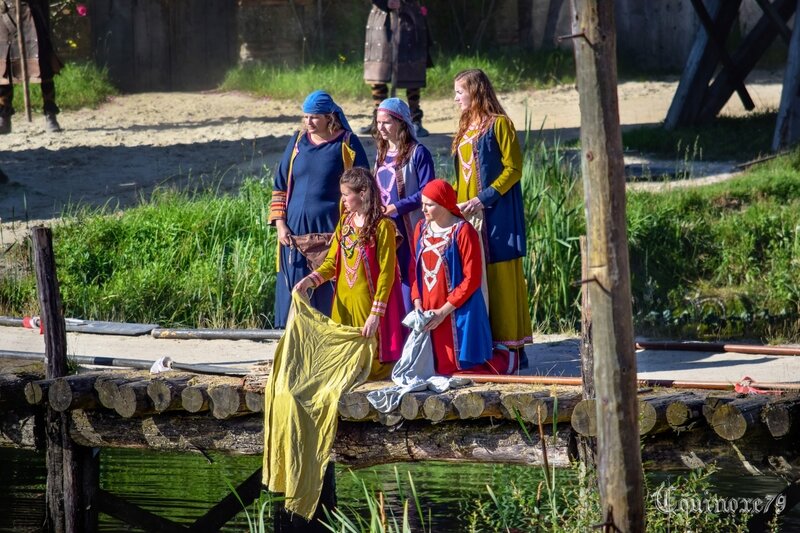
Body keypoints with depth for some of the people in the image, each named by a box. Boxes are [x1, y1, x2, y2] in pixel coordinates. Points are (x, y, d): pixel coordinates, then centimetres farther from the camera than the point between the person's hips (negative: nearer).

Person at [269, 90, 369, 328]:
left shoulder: (346, 144, -1)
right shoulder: (299, 141, 10)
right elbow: (280, 186, 14)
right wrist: (280, 224, 3)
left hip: (331, 230, -4)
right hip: (296, 232, 4)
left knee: (329, 295, -5)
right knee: (295, 292, 4)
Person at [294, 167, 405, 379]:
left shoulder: (382, 226, -10)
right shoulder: (344, 222, 12)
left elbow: (386, 273, -13)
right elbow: (332, 263, 10)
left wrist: (376, 313, -18)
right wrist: (309, 281, -9)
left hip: (367, 302, -7)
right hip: (344, 302, 7)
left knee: (369, 366, -5)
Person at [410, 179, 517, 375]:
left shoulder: (463, 231, -13)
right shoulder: (421, 229, 6)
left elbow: (472, 278, -15)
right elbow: (416, 270, 12)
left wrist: (443, 311, -16)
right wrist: (418, 304, -2)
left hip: (459, 312, -6)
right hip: (429, 313, 6)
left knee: (464, 366, -7)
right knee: (437, 366, 8)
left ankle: (506, 358, 21)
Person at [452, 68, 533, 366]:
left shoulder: (499, 124, -5)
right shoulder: (465, 128, 18)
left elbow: (513, 169, -10)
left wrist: (483, 199, -18)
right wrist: (455, 203, 7)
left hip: (496, 215, -7)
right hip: (467, 215, 7)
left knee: (500, 277, -7)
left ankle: (512, 347, -5)